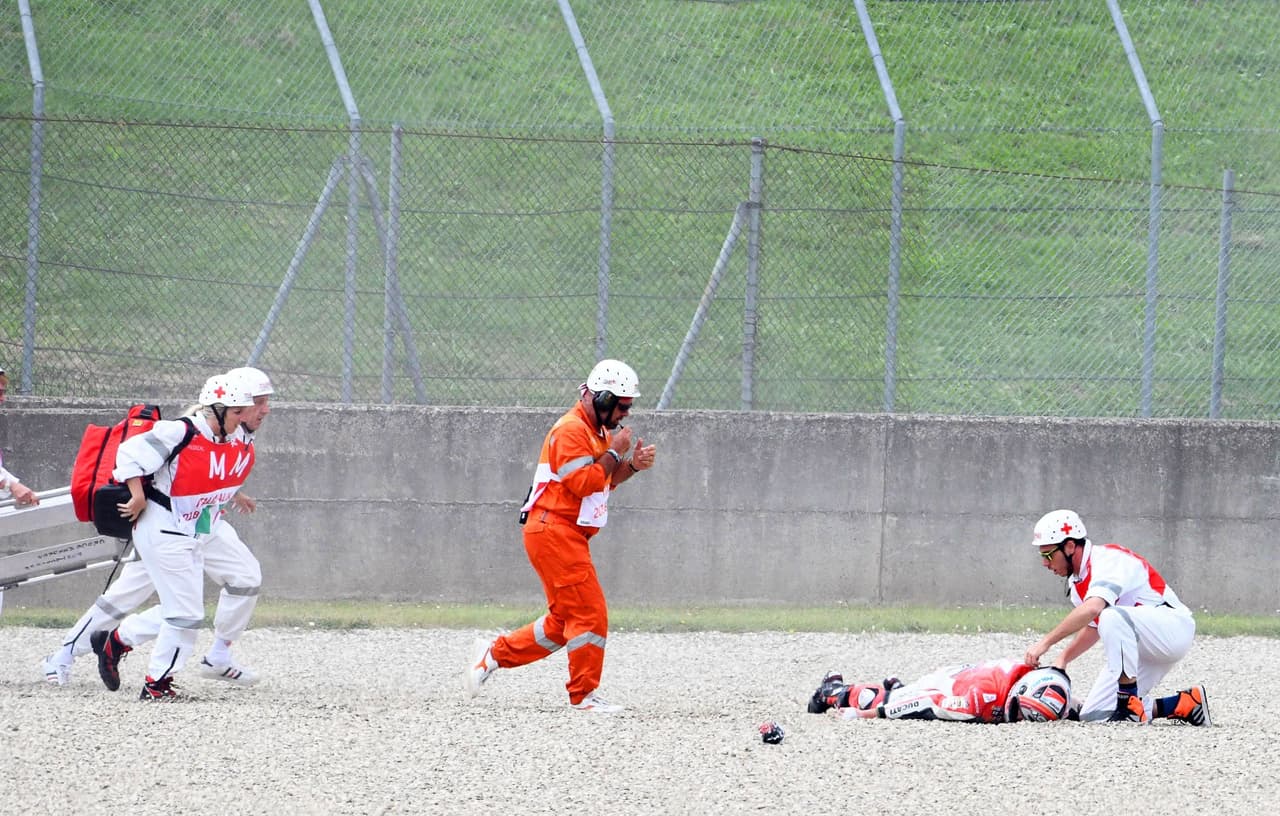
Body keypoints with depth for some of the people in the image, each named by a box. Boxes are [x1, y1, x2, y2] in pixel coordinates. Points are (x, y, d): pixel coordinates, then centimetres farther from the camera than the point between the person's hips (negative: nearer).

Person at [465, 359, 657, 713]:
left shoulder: (598, 431, 18)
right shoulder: (571, 431, -14)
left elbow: (603, 480, 23)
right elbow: (584, 483, -22)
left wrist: (632, 465, 6)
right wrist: (614, 452, -14)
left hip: (568, 536, 10)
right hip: (554, 533, -10)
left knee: (563, 623, 13)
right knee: (590, 614, -10)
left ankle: (495, 653, 22)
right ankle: (585, 694, -5)